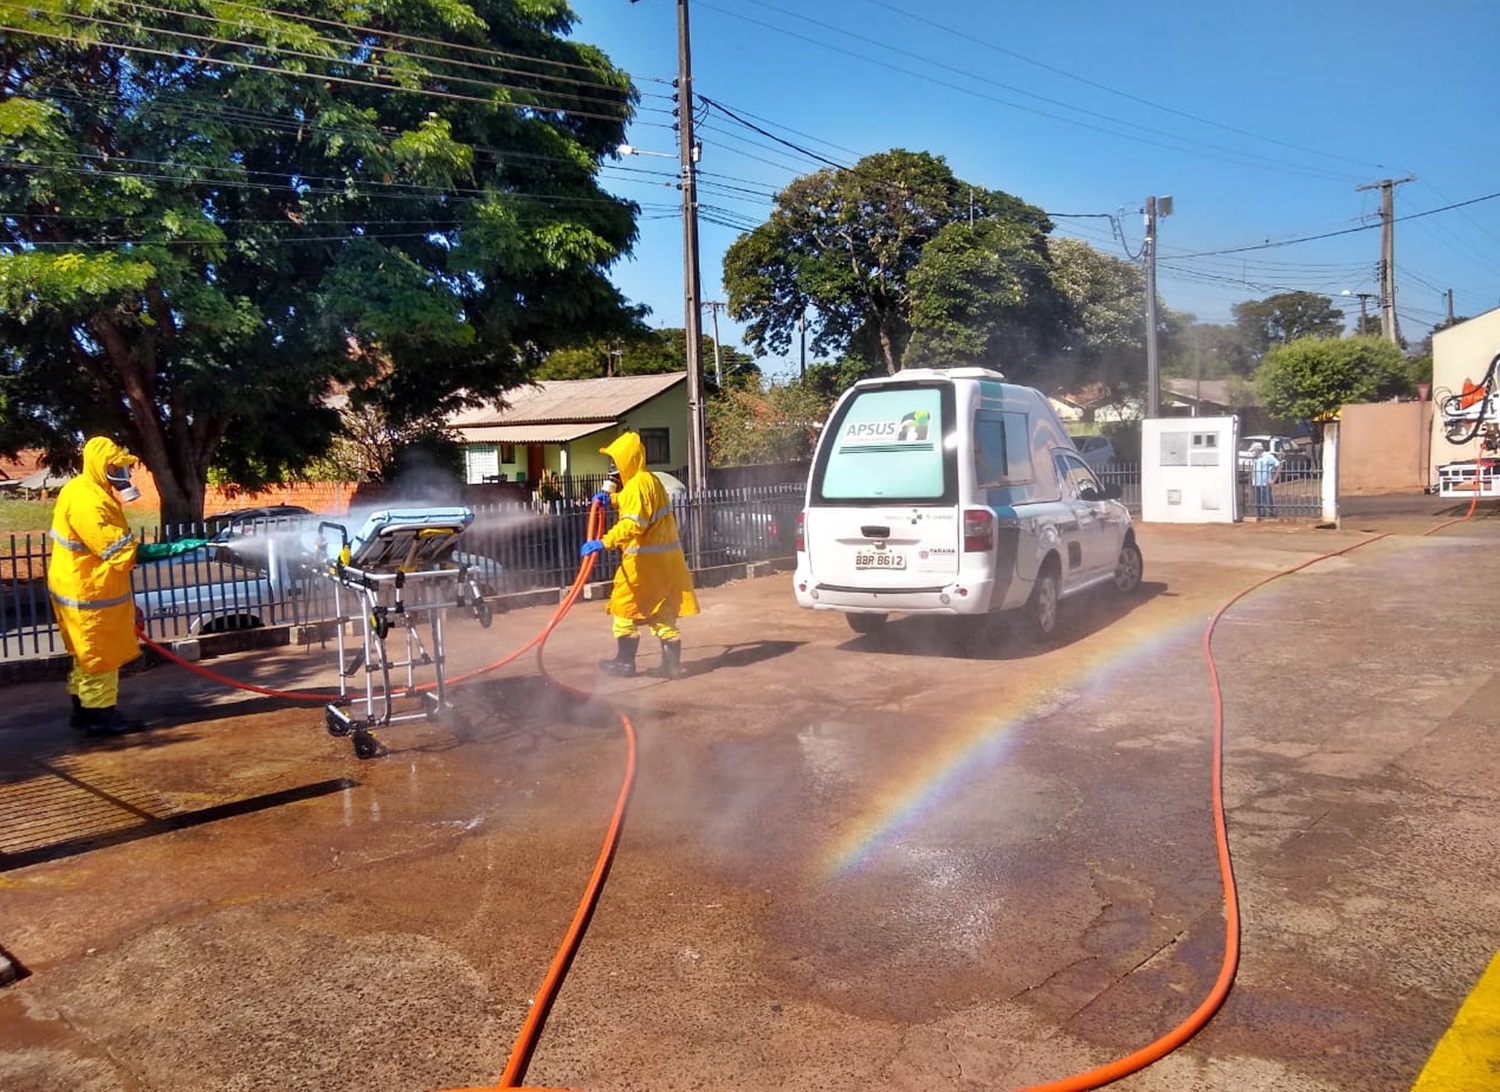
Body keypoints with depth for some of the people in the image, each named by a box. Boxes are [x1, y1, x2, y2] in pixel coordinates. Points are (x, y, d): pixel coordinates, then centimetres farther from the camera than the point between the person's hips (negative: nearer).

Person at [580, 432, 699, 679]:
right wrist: (612, 498, 21)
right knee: (662, 612, 12)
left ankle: (625, 662, 12)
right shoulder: (651, 480, 15)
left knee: (625, 608, 5)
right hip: (664, 557, 9)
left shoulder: (638, 484, -16)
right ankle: (671, 663, 10)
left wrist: (603, 542, -33)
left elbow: (632, 525, -29)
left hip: (644, 559, -9)